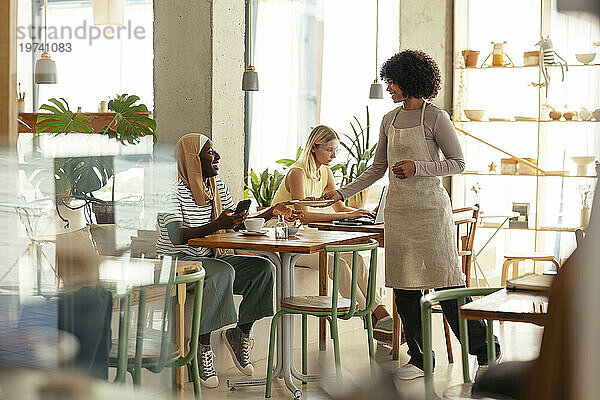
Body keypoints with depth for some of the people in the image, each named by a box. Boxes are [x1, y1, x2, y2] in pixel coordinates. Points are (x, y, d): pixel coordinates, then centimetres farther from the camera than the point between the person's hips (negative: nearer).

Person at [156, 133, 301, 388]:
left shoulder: (217, 186, 11)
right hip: (177, 261, -7)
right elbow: (177, 237, -26)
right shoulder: (173, 189, -14)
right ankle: (203, 347, -26)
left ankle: (239, 333, -2)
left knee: (264, 269, -12)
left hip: (210, 258, 8)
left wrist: (272, 212, -2)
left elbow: (240, 225, 12)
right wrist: (216, 226, -39)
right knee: (223, 271, -35)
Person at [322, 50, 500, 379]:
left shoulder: (435, 117, -6)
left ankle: (485, 350, 8)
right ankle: (419, 359, 15)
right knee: (404, 286, 5)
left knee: (446, 283, -6)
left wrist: (417, 167, -16)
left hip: (430, 207, -6)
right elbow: (377, 168, 16)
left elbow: (458, 163, -5)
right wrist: (342, 193, 10)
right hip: (398, 210, 6)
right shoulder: (389, 120, 12)